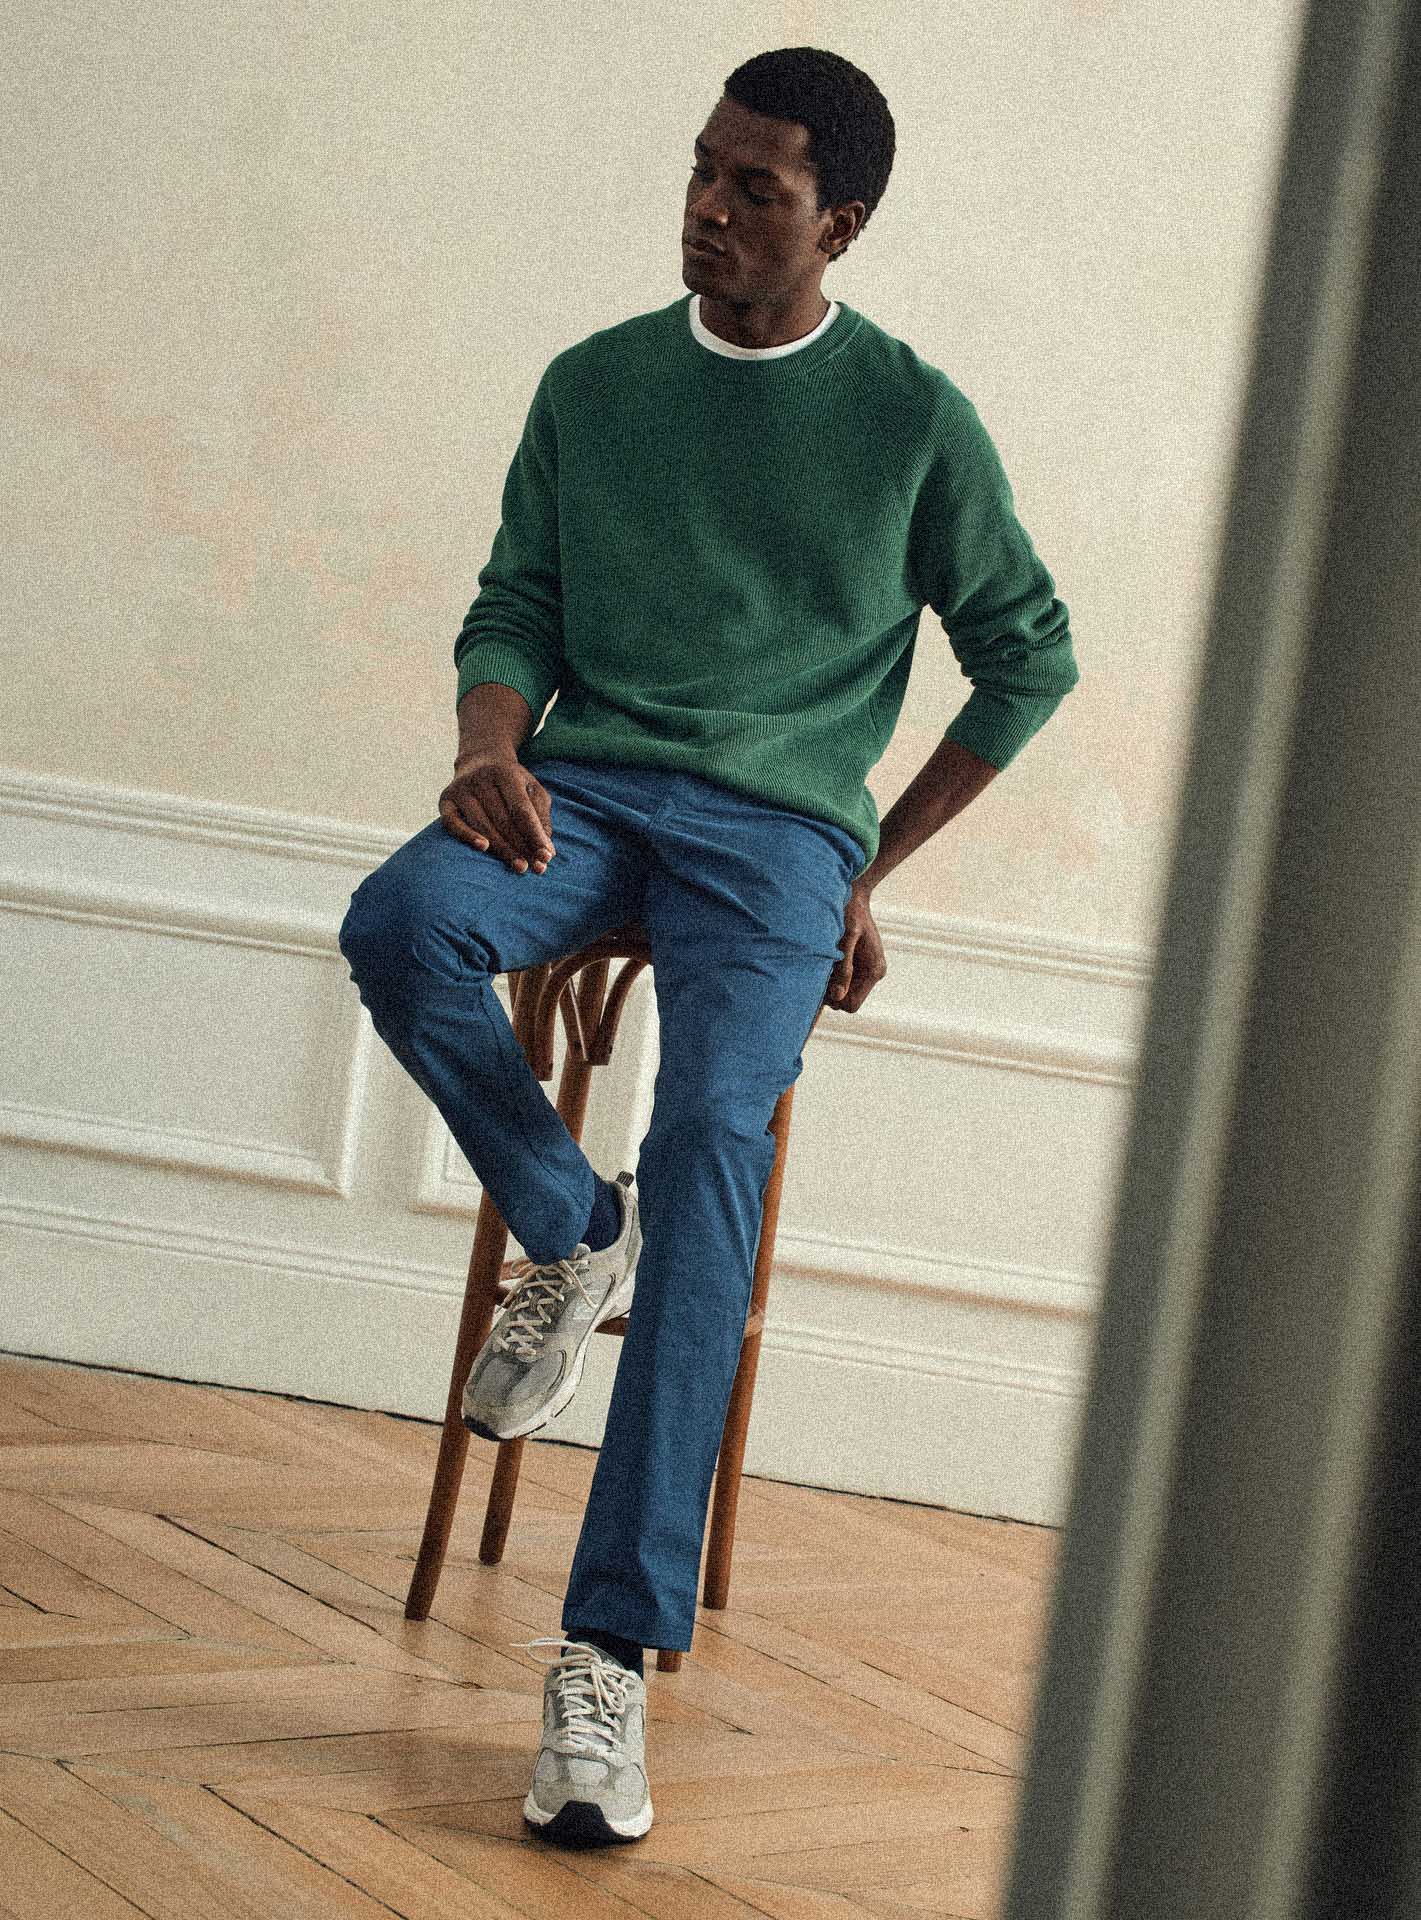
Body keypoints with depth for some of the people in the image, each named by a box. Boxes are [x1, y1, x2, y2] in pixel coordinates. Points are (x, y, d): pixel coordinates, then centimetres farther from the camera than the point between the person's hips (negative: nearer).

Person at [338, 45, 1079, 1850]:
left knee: (712, 1137, -28)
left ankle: (609, 1655, -33)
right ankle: (570, 1237, -3)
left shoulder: (913, 418, 4)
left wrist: (871, 868, 8)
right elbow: (515, 609, 12)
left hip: (778, 827, -3)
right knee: (399, 923, -32)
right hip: (586, 784, 3)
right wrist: (494, 748, -12)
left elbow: (1027, 655, 13)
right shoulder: (594, 385, 12)